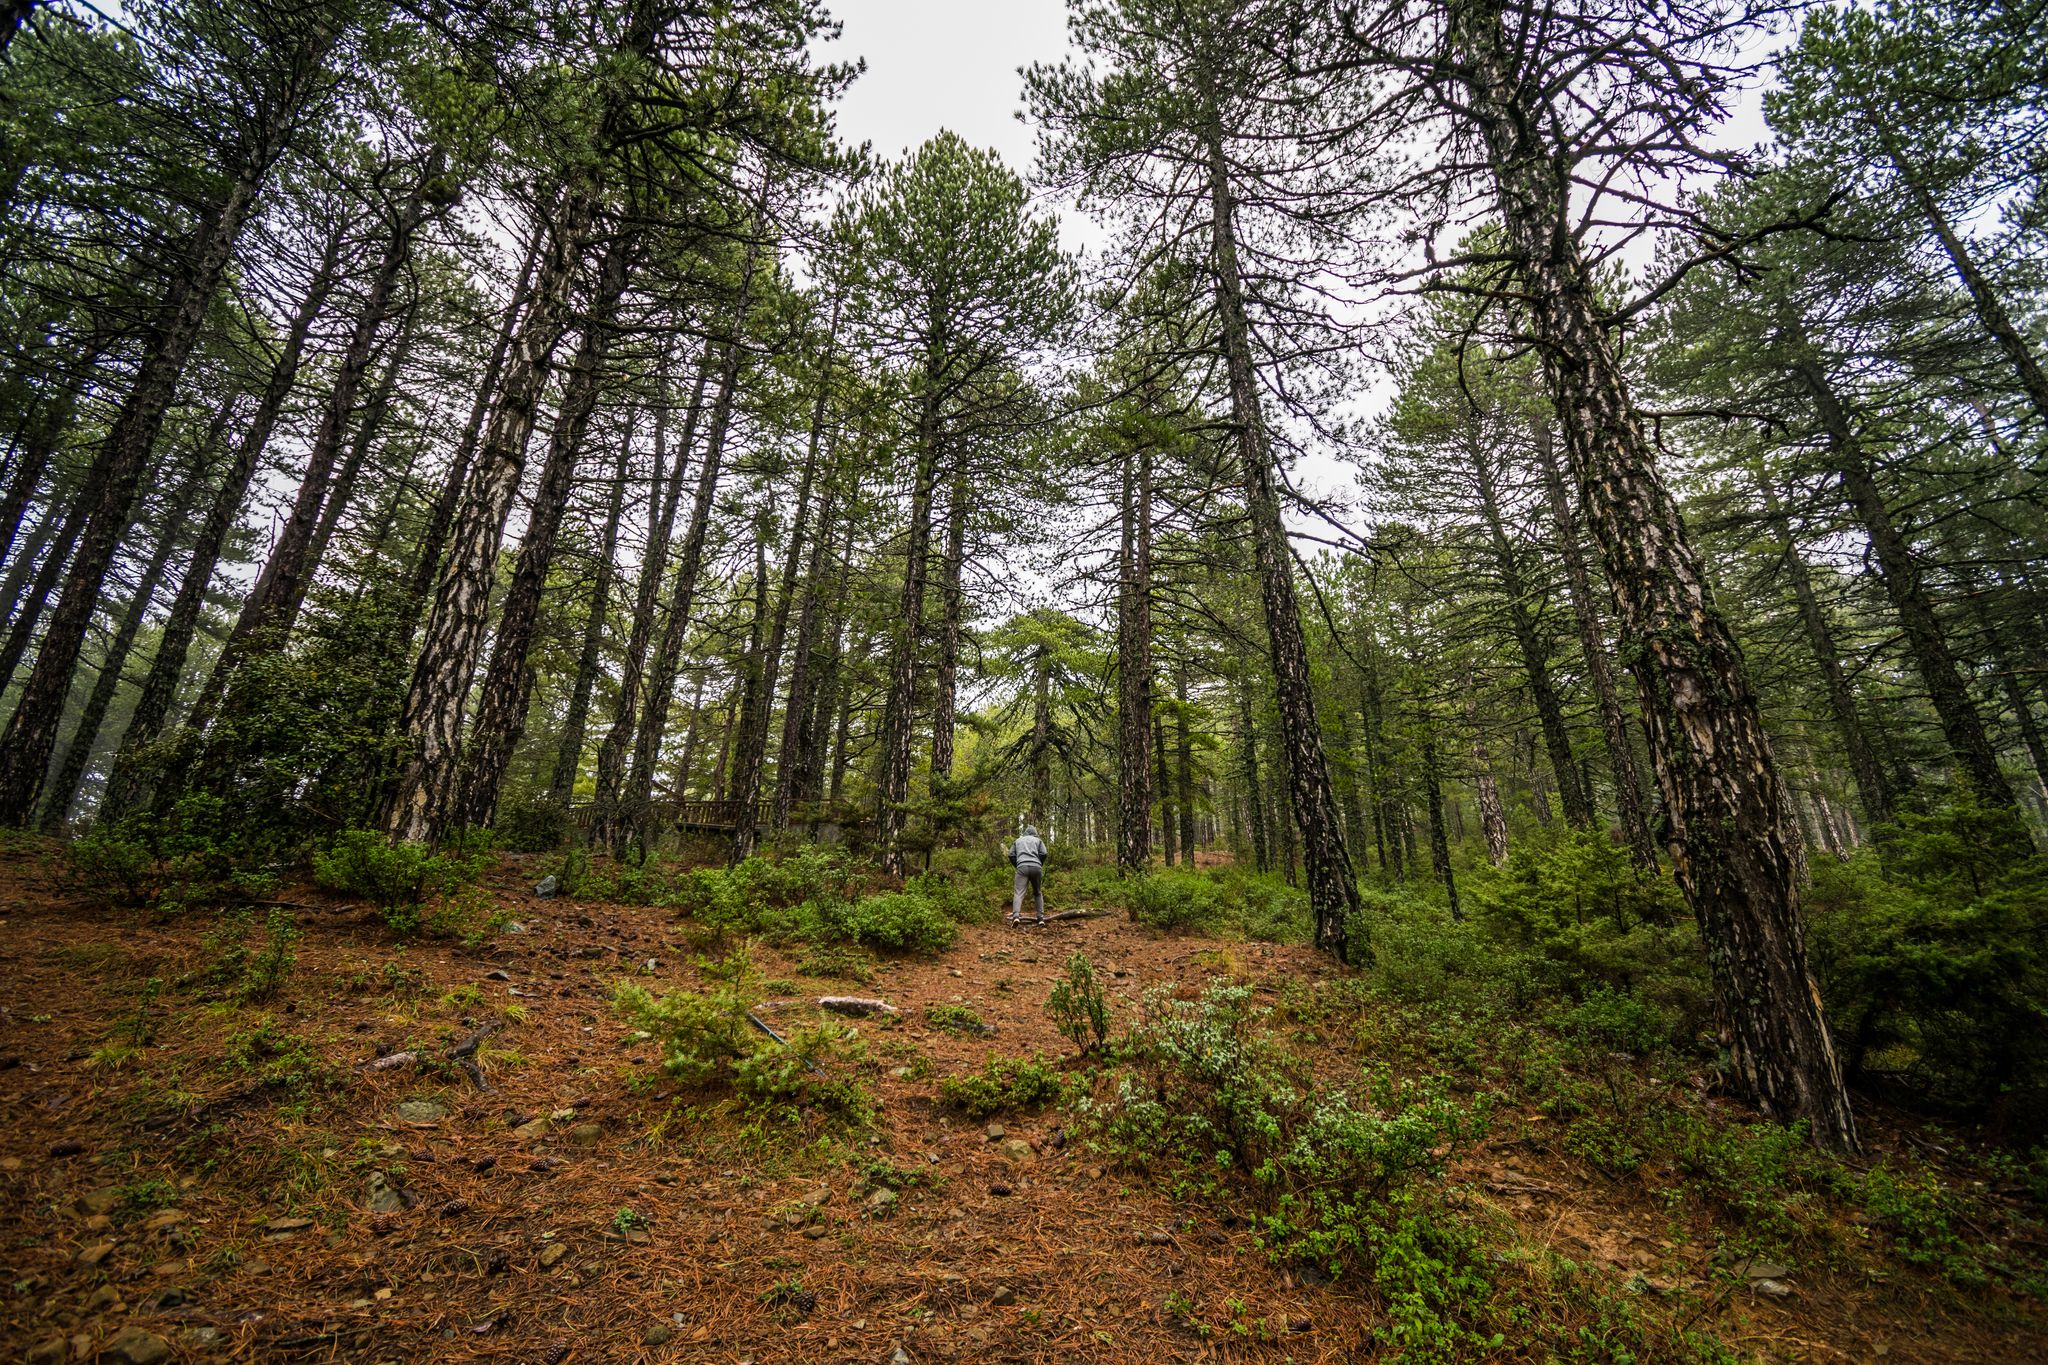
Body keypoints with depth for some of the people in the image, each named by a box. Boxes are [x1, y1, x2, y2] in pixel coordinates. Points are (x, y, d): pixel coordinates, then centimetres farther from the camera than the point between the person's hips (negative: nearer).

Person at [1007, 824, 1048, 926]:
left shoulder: (1018, 840, 25)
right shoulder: (1038, 840, 21)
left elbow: (1011, 855, 15)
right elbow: (1043, 854, 5)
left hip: (1022, 867, 0)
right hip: (1036, 867, 1)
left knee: (1018, 892, -11)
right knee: (1038, 893, 16)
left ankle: (1016, 915, -32)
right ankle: (1041, 917, 7)